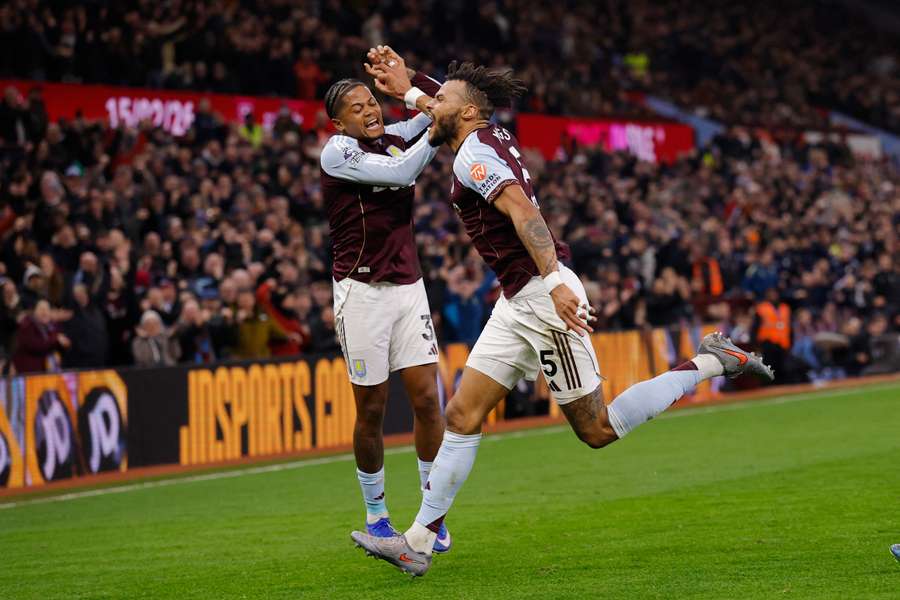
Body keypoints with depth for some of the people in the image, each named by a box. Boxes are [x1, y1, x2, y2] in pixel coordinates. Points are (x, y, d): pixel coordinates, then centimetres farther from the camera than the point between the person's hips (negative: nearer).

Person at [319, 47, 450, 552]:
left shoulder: (394, 138, 9)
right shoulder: (338, 152, -9)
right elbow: (401, 172, -20)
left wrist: (405, 75, 0)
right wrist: (437, 128, -14)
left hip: (408, 286, 5)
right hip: (362, 291, -5)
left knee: (427, 399, -3)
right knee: (372, 410, 0)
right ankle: (376, 515, 16)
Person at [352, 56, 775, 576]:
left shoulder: (474, 153, -12)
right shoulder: (492, 136, 15)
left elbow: (523, 211, -25)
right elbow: (456, 118, 40)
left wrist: (554, 281, -34)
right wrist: (407, 90, 44)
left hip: (544, 297, -10)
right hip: (518, 304, 10)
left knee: (597, 430, -5)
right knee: (462, 415, 4)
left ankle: (711, 363, 4)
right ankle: (418, 543, 4)